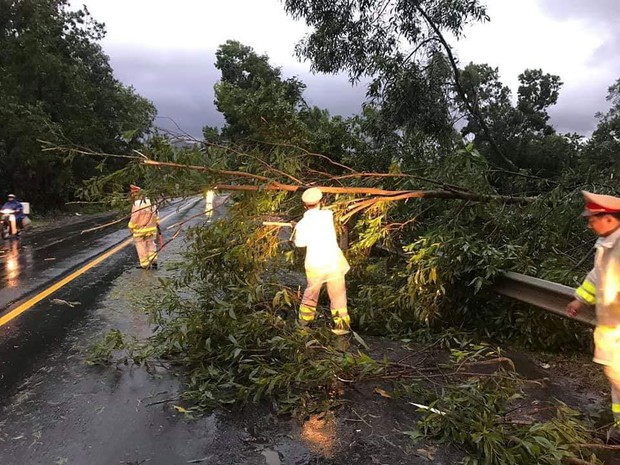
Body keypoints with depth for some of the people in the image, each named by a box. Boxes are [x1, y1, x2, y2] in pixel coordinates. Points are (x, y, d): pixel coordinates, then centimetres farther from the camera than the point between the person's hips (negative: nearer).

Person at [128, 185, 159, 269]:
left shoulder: (137, 204, -20)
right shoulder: (150, 202, 2)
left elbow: (134, 218, -19)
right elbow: (156, 214, 10)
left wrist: (131, 228, -4)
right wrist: (157, 223, 21)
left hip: (140, 230, -6)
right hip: (151, 229, 6)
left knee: (141, 247, 8)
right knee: (151, 245, 20)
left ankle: (145, 265, 15)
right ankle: (153, 261, 13)